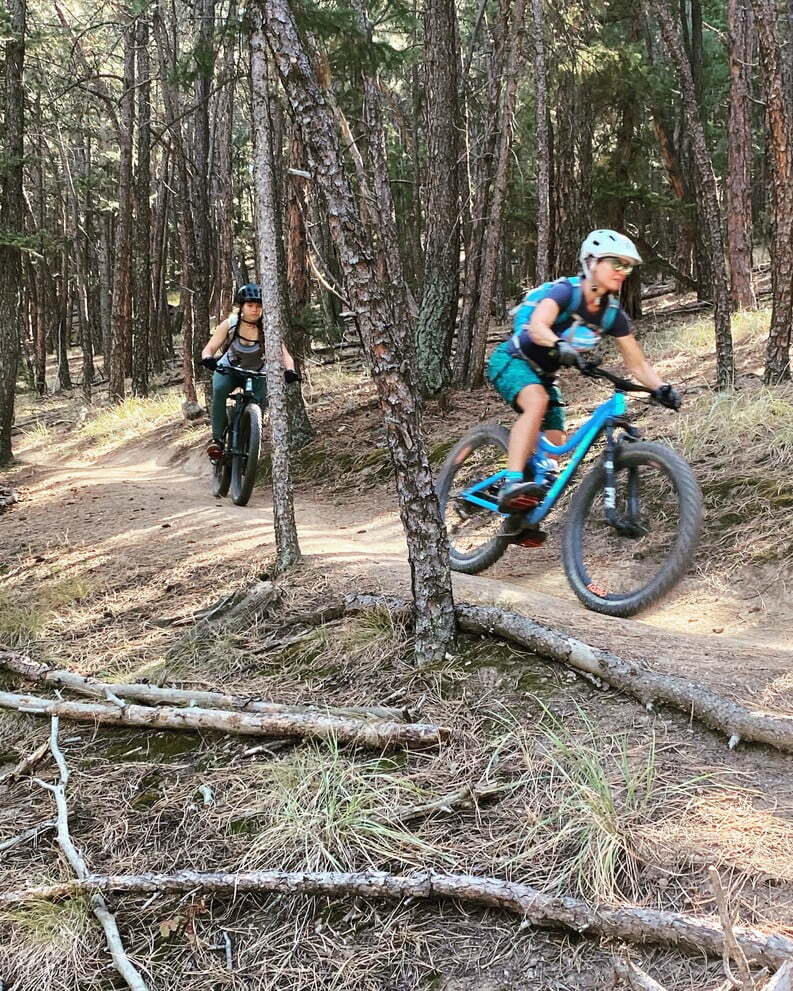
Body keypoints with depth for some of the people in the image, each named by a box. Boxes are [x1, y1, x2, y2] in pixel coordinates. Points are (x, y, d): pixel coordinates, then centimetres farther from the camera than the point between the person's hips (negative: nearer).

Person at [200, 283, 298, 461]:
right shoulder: (229, 324, -19)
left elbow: (284, 354, -28)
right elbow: (209, 349, -22)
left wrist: (289, 370, -49)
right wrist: (208, 359, -46)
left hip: (255, 373, 1)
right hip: (228, 370, -1)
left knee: (261, 400, -24)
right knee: (219, 391, -32)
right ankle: (217, 439, -29)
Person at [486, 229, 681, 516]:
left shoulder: (613, 313, -4)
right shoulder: (566, 291, -22)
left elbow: (637, 363, -3)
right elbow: (537, 327, -40)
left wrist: (661, 388, -21)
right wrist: (561, 347, -60)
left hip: (543, 374, 8)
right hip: (512, 361, -7)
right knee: (537, 401, -38)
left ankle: (525, 519, 13)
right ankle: (512, 484, -44)